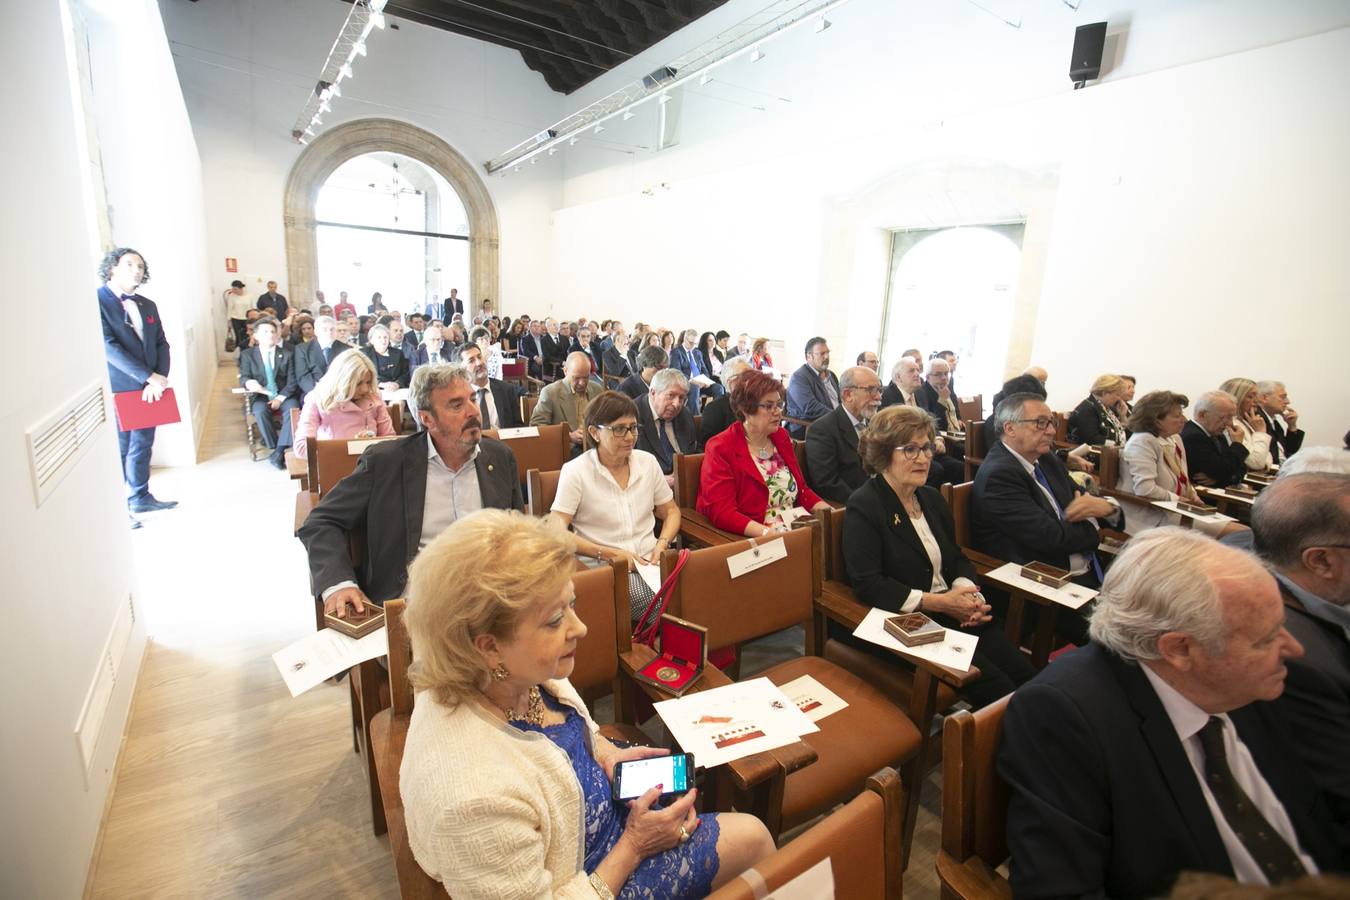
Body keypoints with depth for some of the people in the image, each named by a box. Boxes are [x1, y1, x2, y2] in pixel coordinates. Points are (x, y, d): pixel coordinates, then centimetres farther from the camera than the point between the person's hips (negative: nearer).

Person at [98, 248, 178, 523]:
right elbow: (107, 346, -16)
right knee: (118, 449, 1)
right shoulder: (98, 301, -8)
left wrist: (159, 379, -8)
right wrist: (149, 377, -20)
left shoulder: (148, 305, 12)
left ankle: (141, 498, 29)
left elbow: (161, 345, 8)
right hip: (118, 391, -6)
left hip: (148, 389, 6)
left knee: (142, 445, 16)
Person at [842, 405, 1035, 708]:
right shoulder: (863, 507, -11)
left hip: (952, 613, 7)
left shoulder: (932, 498, 14)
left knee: (1027, 677, -10)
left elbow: (957, 558, 18)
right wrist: (937, 602, -19)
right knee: (994, 687, -18)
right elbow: (867, 584, -18)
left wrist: (968, 594, -4)